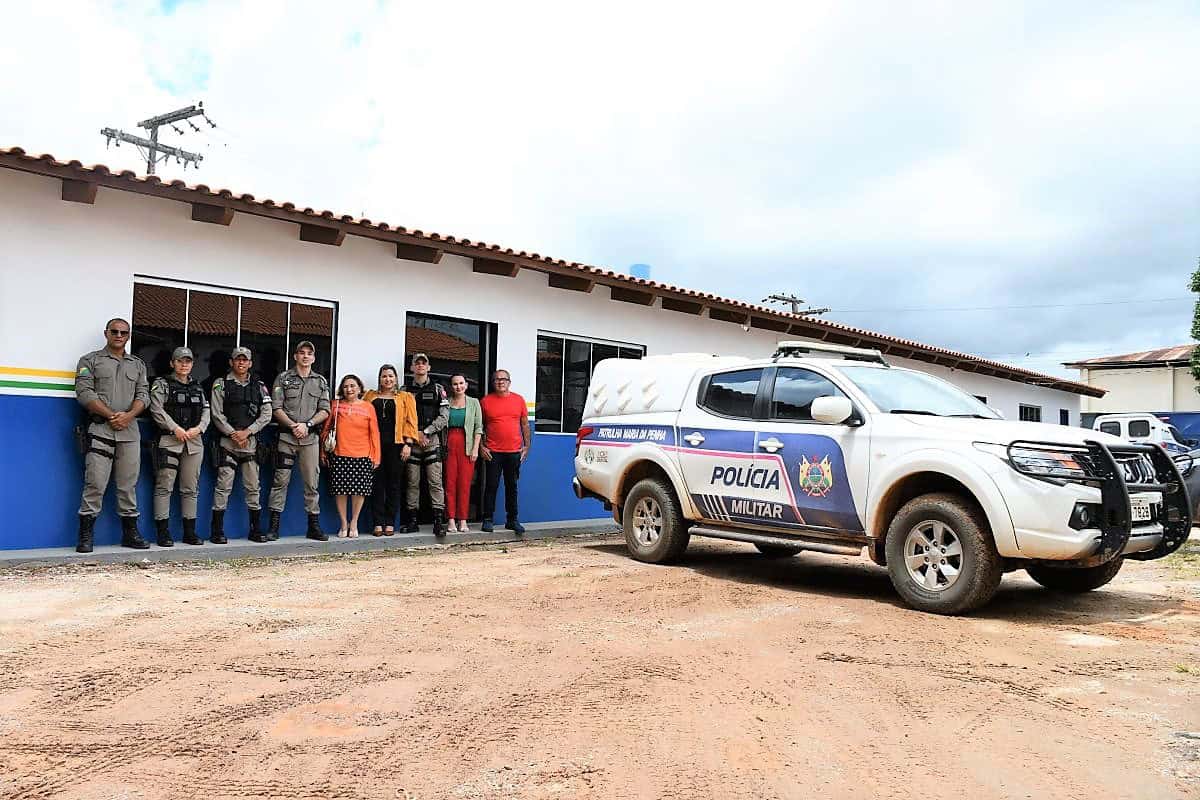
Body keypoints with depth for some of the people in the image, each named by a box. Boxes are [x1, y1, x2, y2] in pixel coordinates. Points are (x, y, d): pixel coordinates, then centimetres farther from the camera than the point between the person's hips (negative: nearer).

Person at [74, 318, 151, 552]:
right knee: (95, 484, -7)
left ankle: (130, 533, 13)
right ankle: (85, 536, -1)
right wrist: (111, 415, -13)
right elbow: (84, 393, -4)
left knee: (128, 484, 7)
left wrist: (128, 416, -9)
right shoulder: (90, 361, 7)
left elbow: (143, 395, 9)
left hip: (130, 430, 3)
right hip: (100, 429, -3)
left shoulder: (138, 364, 18)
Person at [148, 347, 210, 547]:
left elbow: (206, 412, 13)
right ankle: (163, 532, -3)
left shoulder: (197, 387, 18)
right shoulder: (162, 384, 3)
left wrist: (198, 428, -5)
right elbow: (157, 410, -9)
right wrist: (176, 429, -17)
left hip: (194, 441, 5)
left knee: (191, 488, 7)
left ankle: (190, 532, 12)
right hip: (169, 441, -5)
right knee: (164, 486, -6)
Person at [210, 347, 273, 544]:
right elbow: (217, 414, -3)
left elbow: (266, 415, 4)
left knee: (253, 487, 7)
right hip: (227, 443, -3)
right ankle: (217, 531, 1)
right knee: (223, 487, -5)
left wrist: (247, 432, -8)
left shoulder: (259, 386, 11)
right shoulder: (221, 384, 4)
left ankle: (256, 530, 14)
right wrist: (233, 434, -12)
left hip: (251, 443, 3)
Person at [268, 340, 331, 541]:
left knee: (312, 482, 4)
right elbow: (276, 408, -1)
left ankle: (314, 525, 10)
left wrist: (307, 425, -8)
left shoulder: (321, 381, 12)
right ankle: (274, 526, 3)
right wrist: (293, 426, -11)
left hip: (310, 437, 2)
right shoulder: (284, 378, 6)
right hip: (286, 436, -2)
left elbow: (325, 411, 6)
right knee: (280, 481, -2)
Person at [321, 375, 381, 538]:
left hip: (362, 457, 0)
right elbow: (326, 429, 10)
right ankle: (344, 524, 17)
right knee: (340, 490, 2)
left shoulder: (368, 407, 6)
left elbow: (374, 433, 5)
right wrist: (323, 452, 6)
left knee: (359, 490, 2)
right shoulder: (336, 406, 6)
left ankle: (354, 524, 17)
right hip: (339, 456, 0)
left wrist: (375, 456, 2)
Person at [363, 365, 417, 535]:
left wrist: (408, 444, -7)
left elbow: (410, 422, 3)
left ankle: (390, 523, 6)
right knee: (377, 484, 0)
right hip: (375, 445, 2)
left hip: (396, 445, -1)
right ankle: (378, 523, 4)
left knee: (394, 484, 1)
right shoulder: (370, 396, 16)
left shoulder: (406, 397, 10)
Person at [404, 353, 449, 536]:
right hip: (411, 442, 1)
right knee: (412, 483, 4)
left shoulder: (437, 389, 9)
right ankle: (413, 521, 10)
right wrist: (415, 434, -9)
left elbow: (444, 416, 0)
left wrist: (425, 432, -8)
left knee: (435, 482, -7)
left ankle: (439, 521, -7)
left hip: (432, 441, -1)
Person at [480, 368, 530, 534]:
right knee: (491, 486, 1)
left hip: (514, 452, 2)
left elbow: (525, 424, 12)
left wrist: (527, 445, 6)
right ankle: (488, 519, 8)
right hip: (493, 452, -2)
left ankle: (513, 520, 16)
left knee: (512, 486, 8)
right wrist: (481, 447, -3)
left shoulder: (519, 400, 8)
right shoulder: (486, 401, 3)